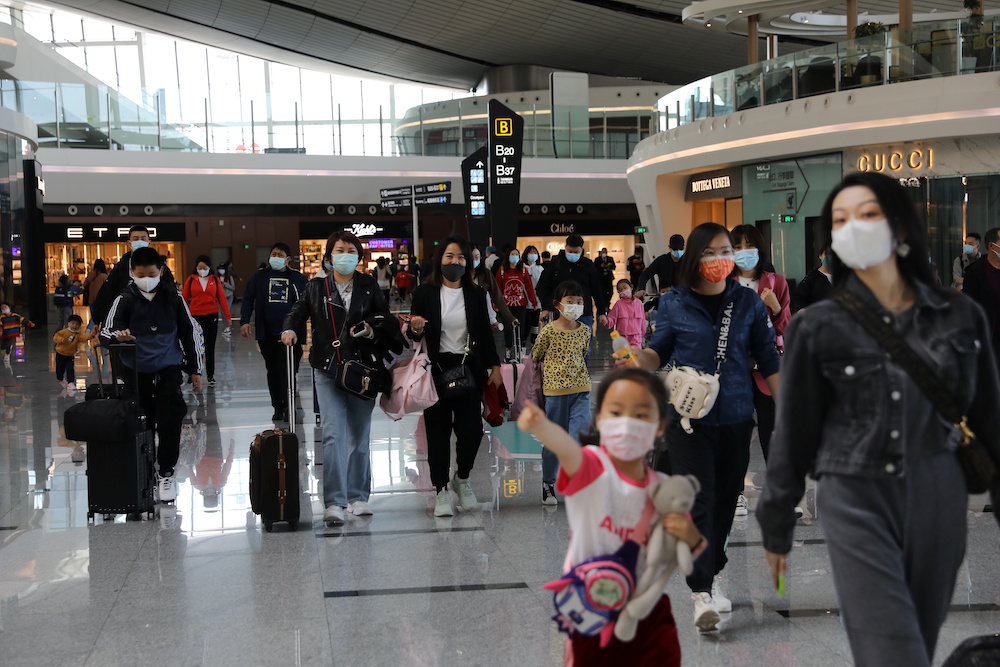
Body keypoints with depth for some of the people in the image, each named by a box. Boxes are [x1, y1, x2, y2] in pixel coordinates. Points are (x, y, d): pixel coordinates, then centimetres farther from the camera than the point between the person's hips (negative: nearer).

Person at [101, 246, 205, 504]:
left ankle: (165, 473, 3)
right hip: (136, 370, 0)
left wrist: (195, 369, 9)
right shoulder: (125, 299, -5)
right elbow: (106, 332, -10)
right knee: (142, 423, 4)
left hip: (169, 368, 0)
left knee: (170, 420, -11)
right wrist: (118, 335, -34)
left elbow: (190, 332, 7)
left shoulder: (173, 297, -1)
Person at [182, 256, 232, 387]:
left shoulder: (215, 280, 4)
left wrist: (227, 315, 0)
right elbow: (184, 298, 0)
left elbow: (222, 298, 3)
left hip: (212, 316, 1)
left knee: (210, 347, 6)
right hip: (195, 316, -1)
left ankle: (211, 376, 12)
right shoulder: (191, 280, 1)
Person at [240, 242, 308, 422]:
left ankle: (288, 406, -11)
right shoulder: (259, 277, 9)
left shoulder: (298, 278, 6)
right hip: (267, 334, 2)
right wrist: (245, 321, -3)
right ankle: (278, 407, 16)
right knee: (273, 371, 9)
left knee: (288, 370, -11)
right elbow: (248, 299, 10)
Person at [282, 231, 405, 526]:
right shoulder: (316, 287, 7)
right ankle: (334, 502, -13)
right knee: (333, 434, -12)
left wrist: (371, 328, -8)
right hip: (328, 371, -1)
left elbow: (386, 319, 12)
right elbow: (298, 311, 17)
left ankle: (358, 497, 21)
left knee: (360, 436, 9)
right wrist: (290, 329, -3)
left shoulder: (369, 286, 7)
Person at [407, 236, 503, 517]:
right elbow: (413, 334, 3)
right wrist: (416, 329, -20)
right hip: (436, 369, -2)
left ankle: (462, 478, 25)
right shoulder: (425, 293, -1)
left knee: (472, 428, -2)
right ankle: (441, 491, 13)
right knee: (438, 430, 2)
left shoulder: (476, 294, 7)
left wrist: (495, 367, 5)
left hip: (469, 368, 2)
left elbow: (486, 333, 10)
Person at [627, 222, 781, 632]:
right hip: (689, 418, -3)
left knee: (725, 501, 12)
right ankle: (702, 594, -9)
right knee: (698, 502, -10)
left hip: (736, 420, 3)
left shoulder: (748, 303, 4)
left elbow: (768, 361, 8)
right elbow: (658, 353, 5)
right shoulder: (673, 304, 0)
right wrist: (636, 358, -17)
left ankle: (711, 575, 31)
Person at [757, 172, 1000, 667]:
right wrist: (776, 527, 7)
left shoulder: (960, 317, 3)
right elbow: (794, 433, 2)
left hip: (940, 500, 3)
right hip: (857, 503, -3)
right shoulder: (818, 327, -4)